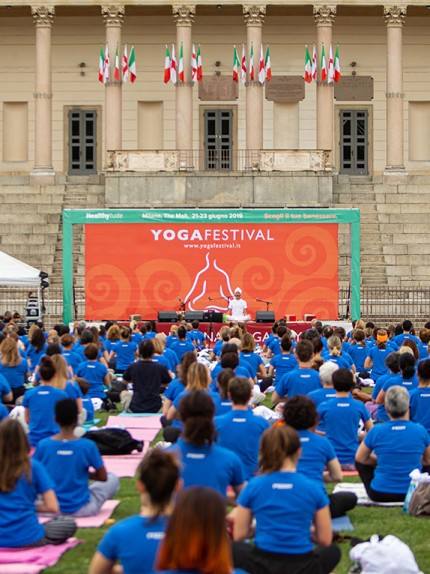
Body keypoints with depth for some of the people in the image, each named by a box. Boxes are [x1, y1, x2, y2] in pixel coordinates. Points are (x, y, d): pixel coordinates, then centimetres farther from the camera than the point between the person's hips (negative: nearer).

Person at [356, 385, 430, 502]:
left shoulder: (376, 431, -10)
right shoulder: (420, 430, -8)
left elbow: (360, 458, 5)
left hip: (379, 495, -1)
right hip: (412, 495, 1)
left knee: (360, 460, 26)